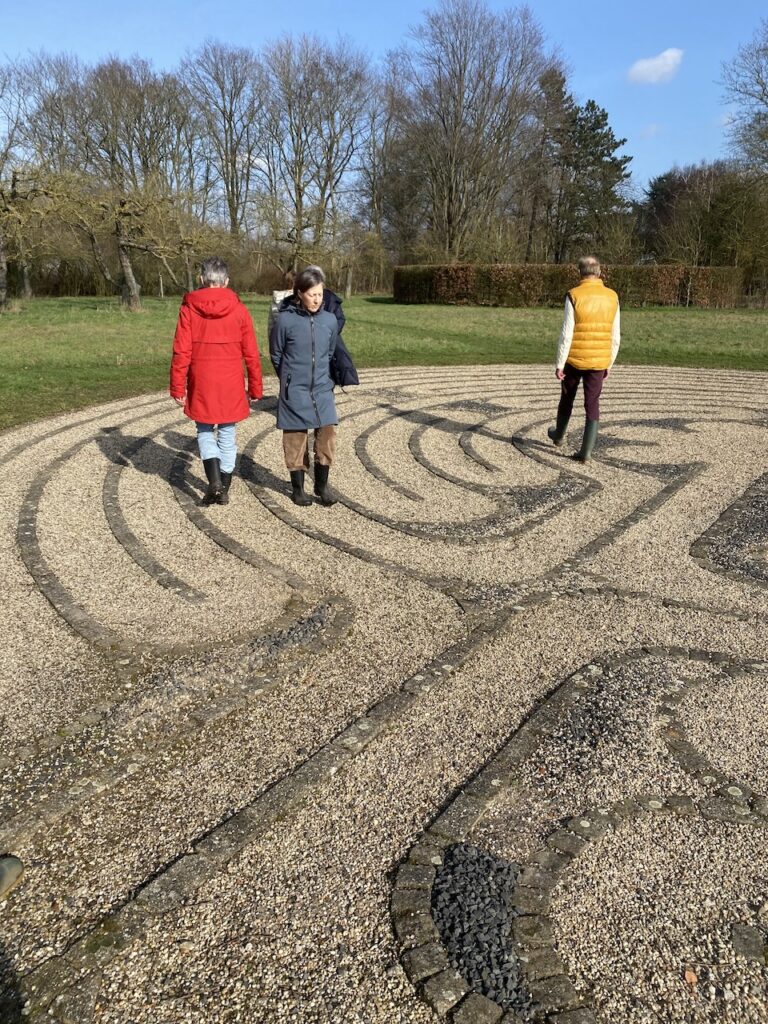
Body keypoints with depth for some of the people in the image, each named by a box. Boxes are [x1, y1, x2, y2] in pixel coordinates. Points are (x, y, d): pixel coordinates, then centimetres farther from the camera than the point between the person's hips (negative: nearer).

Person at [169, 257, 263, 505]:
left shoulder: (189, 308, -5)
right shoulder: (239, 310, -3)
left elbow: (181, 352, -7)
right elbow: (251, 354, -1)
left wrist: (177, 387, 1)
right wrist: (255, 388, 9)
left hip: (201, 385, -1)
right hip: (231, 386, 1)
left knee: (205, 433, 14)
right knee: (227, 435, 13)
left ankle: (214, 481, -6)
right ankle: (224, 489, 19)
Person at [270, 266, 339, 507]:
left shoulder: (330, 320, 0)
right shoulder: (286, 320, -9)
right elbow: (276, 355, 2)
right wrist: (289, 379, 10)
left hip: (322, 389, 3)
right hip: (295, 391, -3)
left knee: (327, 433, -2)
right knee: (295, 438, 4)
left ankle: (322, 485, 14)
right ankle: (297, 488, 18)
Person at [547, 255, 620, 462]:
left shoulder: (574, 295, -10)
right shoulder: (612, 297, 1)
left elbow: (567, 334, -14)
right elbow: (615, 337, 4)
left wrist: (559, 364, -8)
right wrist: (609, 363, 15)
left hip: (574, 359, -2)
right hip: (599, 361, 2)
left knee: (567, 398, 19)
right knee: (592, 405, 5)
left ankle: (559, 435, 40)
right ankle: (586, 451, 2)